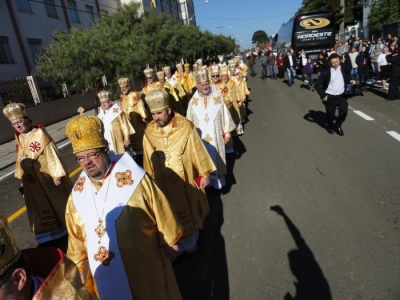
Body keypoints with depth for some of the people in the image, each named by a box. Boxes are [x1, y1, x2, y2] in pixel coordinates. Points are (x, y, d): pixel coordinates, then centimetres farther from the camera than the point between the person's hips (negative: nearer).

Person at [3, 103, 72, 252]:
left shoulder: (40, 134, -14)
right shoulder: (19, 138, 6)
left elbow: (51, 155, -17)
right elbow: (20, 159, 12)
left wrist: (56, 175, -19)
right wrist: (22, 179, 13)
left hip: (47, 178, -6)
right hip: (32, 182, 6)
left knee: (57, 206, 9)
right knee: (40, 213, 12)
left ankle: (65, 238, 27)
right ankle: (50, 240, 24)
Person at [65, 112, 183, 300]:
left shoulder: (134, 179, -17)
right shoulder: (77, 195, -4)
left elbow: (162, 216, -7)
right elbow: (76, 238, 7)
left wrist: (169, 242, 1)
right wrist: (80, 266, 14)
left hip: (144, 266, -3)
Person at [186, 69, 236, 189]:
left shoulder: (217, 98, -6)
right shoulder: (193, 101, -4)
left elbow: (225, 115, -1)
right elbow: (190, 120, 3)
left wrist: (227, 132, -1)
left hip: (216, 136, 0)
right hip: (200, 137, 1)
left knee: (217, 158, 11)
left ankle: (218, 180, 27)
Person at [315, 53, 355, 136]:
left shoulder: (343, 67, -3)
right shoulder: (327, 71, -16)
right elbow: (317, 84, -12)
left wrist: (350, 81, -2)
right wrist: (323, 95, -15)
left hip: (341, 96, 3)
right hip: (330, 97, -3)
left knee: (344, 112, -9)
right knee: (330, 115, 6)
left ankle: (338, 125, 21)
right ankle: (330, 127, 38)